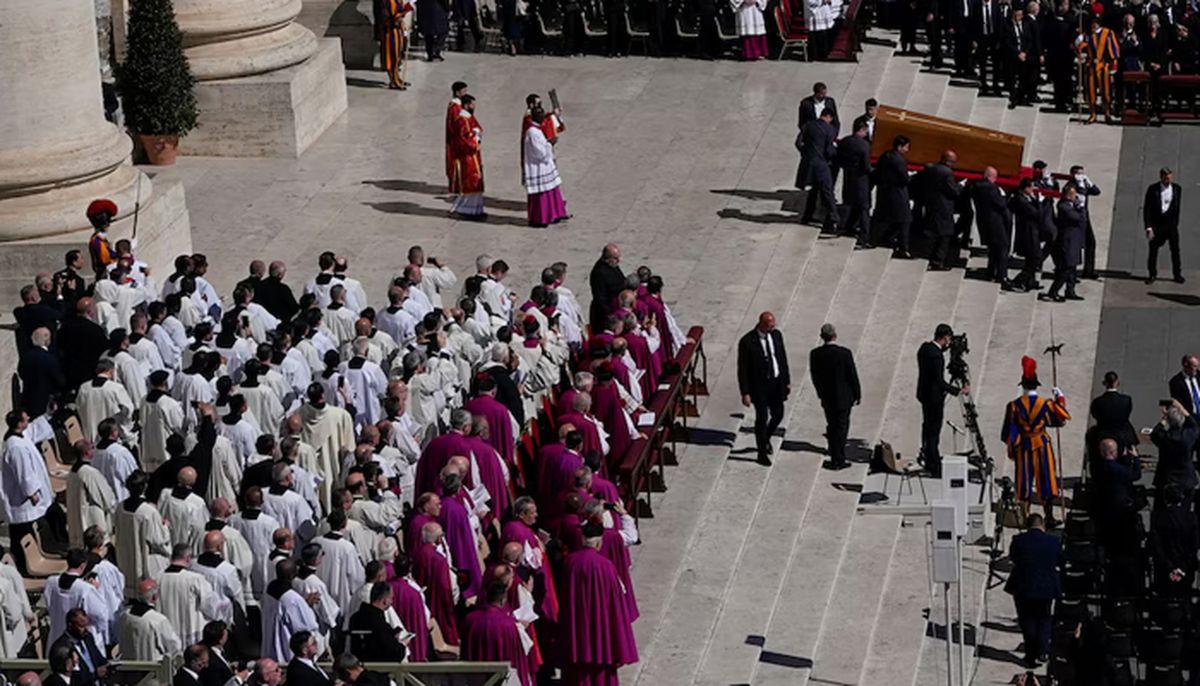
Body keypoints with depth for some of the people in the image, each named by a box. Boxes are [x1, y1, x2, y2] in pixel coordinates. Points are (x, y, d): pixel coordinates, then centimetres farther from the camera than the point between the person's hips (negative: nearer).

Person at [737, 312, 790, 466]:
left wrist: (787, 381, 11)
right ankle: (762, 452, 18)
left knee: (778, 415, 13)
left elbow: (783, 359, 10)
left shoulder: (776, 335, -2)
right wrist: (745, 393, -15)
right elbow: (742, 369, -14)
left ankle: (766, 439, 42)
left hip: (776, 382, 5)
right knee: (762, 418, 2)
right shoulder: (747, 342, -19)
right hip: (759, 386, -5)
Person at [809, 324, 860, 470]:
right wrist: (857, 394, 2)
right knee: (841, 428, 7)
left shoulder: (815, 354, -9)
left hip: (826, 398, 3)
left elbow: (815, 376, 1)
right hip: (843, 397, -3)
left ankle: (835, 458, 30)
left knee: (832, 427, 18)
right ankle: (838, 460, 9)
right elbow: (852, 375, -11)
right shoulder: (844, 353, -18)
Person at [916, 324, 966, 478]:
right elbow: (939, 381, -30)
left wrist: (946, 348, 12)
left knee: (928, 427, 24)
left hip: (924, 394, 10)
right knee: (933, 431, -2)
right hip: (933, 397, -10)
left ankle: (928, 459, 40)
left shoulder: (925, 347, -1)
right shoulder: (936, 356, -29)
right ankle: (934, 468, 3)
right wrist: (959, 390, -29)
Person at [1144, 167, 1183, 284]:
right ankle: (1152, 274, 15)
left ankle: (1177, 274, 14)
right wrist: (1148, 227, -14)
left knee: (1175, 249, 3)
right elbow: (1146, 208, -7)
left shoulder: (1177, 189, 2)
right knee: (1153, 250, 2)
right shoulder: (1153, 189, -7)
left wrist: (1175, 223, 10)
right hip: (1156, 224, -2)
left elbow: (1177, 207, 11)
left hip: (1171, 223, 2)